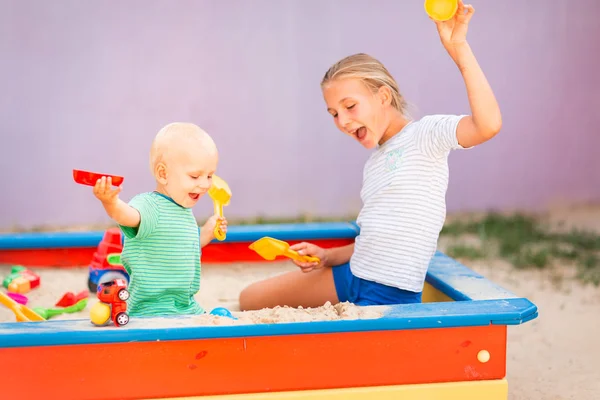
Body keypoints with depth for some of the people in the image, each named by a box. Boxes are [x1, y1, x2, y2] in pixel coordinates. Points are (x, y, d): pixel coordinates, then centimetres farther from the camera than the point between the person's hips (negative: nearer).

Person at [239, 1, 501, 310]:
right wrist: (327, 257, 5)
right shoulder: (374, 163, 16)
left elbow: (488, 125, -28)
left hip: (390, 296, -9)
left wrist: (459, 49, -30)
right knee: (251, 299, 15)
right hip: (351, 278, 9)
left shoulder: (423, 135, -9)